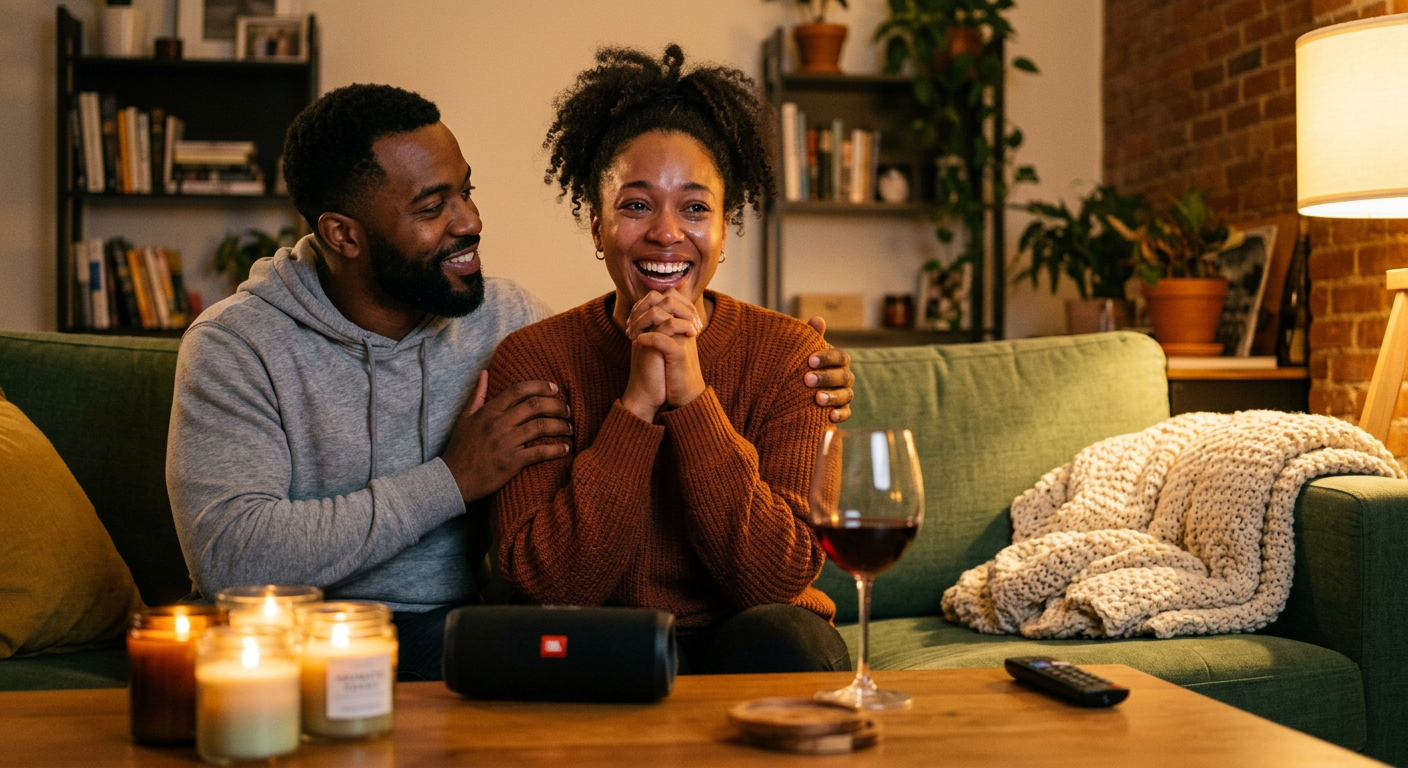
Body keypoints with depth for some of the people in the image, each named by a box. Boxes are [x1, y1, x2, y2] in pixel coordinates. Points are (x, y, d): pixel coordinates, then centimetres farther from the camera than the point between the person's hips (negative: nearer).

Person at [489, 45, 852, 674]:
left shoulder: (788, 354, -5)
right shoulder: (532, 358, -6)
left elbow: (778, 580, -16)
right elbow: (547, 585, -15)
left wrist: (692, 396, -23)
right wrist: (638, 403, -24)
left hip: (745, 641, 0)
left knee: (775, 641, -32)